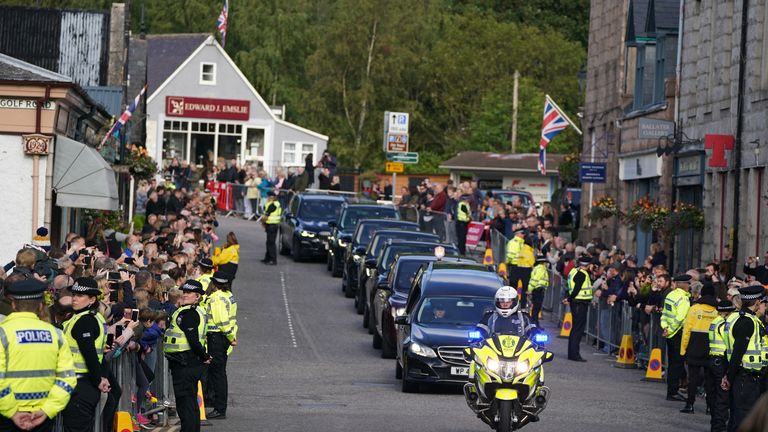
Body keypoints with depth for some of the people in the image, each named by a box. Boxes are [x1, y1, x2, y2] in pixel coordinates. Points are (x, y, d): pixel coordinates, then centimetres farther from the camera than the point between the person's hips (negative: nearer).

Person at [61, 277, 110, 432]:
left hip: (79, 388, -10)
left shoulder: (83, 320, -16)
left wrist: (98, 381, -14)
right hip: (88, 384, 10)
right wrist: (103, 377, 7)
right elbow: (96, 354, 16)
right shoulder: (96, 317, 14)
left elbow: (90, 354, -22)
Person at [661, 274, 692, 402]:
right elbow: (680, 318, -22)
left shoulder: (670, 295, 11)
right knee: (677, 363, -4)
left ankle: (671, 391, 20)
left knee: (672, 363, 14)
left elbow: (665, 313, 12)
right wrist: (670, 331, -16)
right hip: (678, 334, -9)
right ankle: (672, 392, -4)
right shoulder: (683, 299, -16)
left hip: (671, 334, 9)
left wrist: (665, 327, 3)